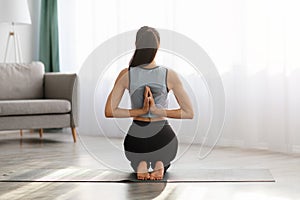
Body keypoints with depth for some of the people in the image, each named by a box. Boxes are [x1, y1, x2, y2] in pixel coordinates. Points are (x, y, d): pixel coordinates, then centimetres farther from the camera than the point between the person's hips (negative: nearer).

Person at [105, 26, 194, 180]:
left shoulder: (126, 75, -10)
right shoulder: (169, 75, -12)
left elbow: (109, 112, -11)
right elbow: (189, 113, -11)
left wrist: (141, 111, -9)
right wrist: (157, 111, -11)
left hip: (136, 140, 1)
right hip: (163, 138, 0)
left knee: (135, 160, 39)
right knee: (165, 162, 38)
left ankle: (140, 165, 3)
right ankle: (159, 164, 1)